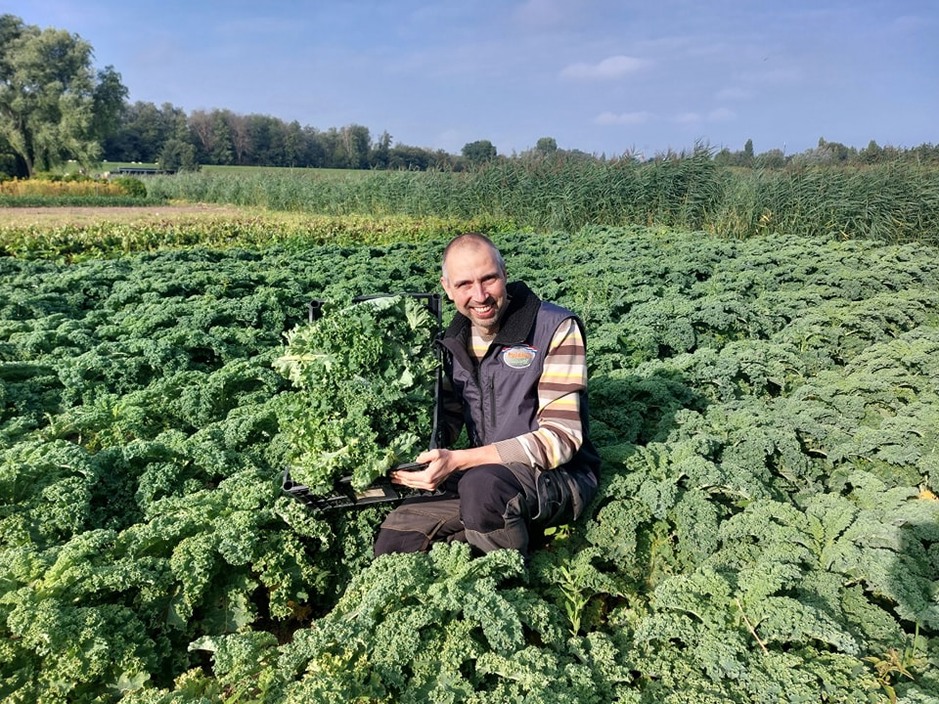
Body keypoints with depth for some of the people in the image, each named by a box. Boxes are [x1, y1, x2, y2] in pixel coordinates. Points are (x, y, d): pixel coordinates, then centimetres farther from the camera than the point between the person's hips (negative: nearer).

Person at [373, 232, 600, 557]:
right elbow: (449, 417, 10)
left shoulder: (557, 329, -16)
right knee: (393, 538, -5)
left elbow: (561, 437, -21)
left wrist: (457, 461, -27)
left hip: (558, 478, -5)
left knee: (483, 484, -36)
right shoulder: (455, 339, 3)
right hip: (479, 472, 6)